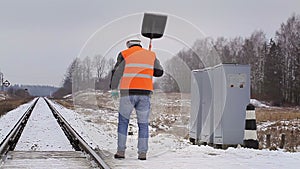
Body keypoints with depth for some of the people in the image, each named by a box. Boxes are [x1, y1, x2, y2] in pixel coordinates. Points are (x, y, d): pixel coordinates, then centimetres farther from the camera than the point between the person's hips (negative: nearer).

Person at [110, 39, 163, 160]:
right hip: (145, 93, 2)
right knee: (143, 124, 11)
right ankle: (142, 153, 4)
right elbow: (159, 72, 21)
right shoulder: (151, 55, 14)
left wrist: (113, 89, 16)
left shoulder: (124, 55, 7)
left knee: (123, 121, 13)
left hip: (127, 92, -1)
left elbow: (116, 73, 6)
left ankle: (121, 151, 7)